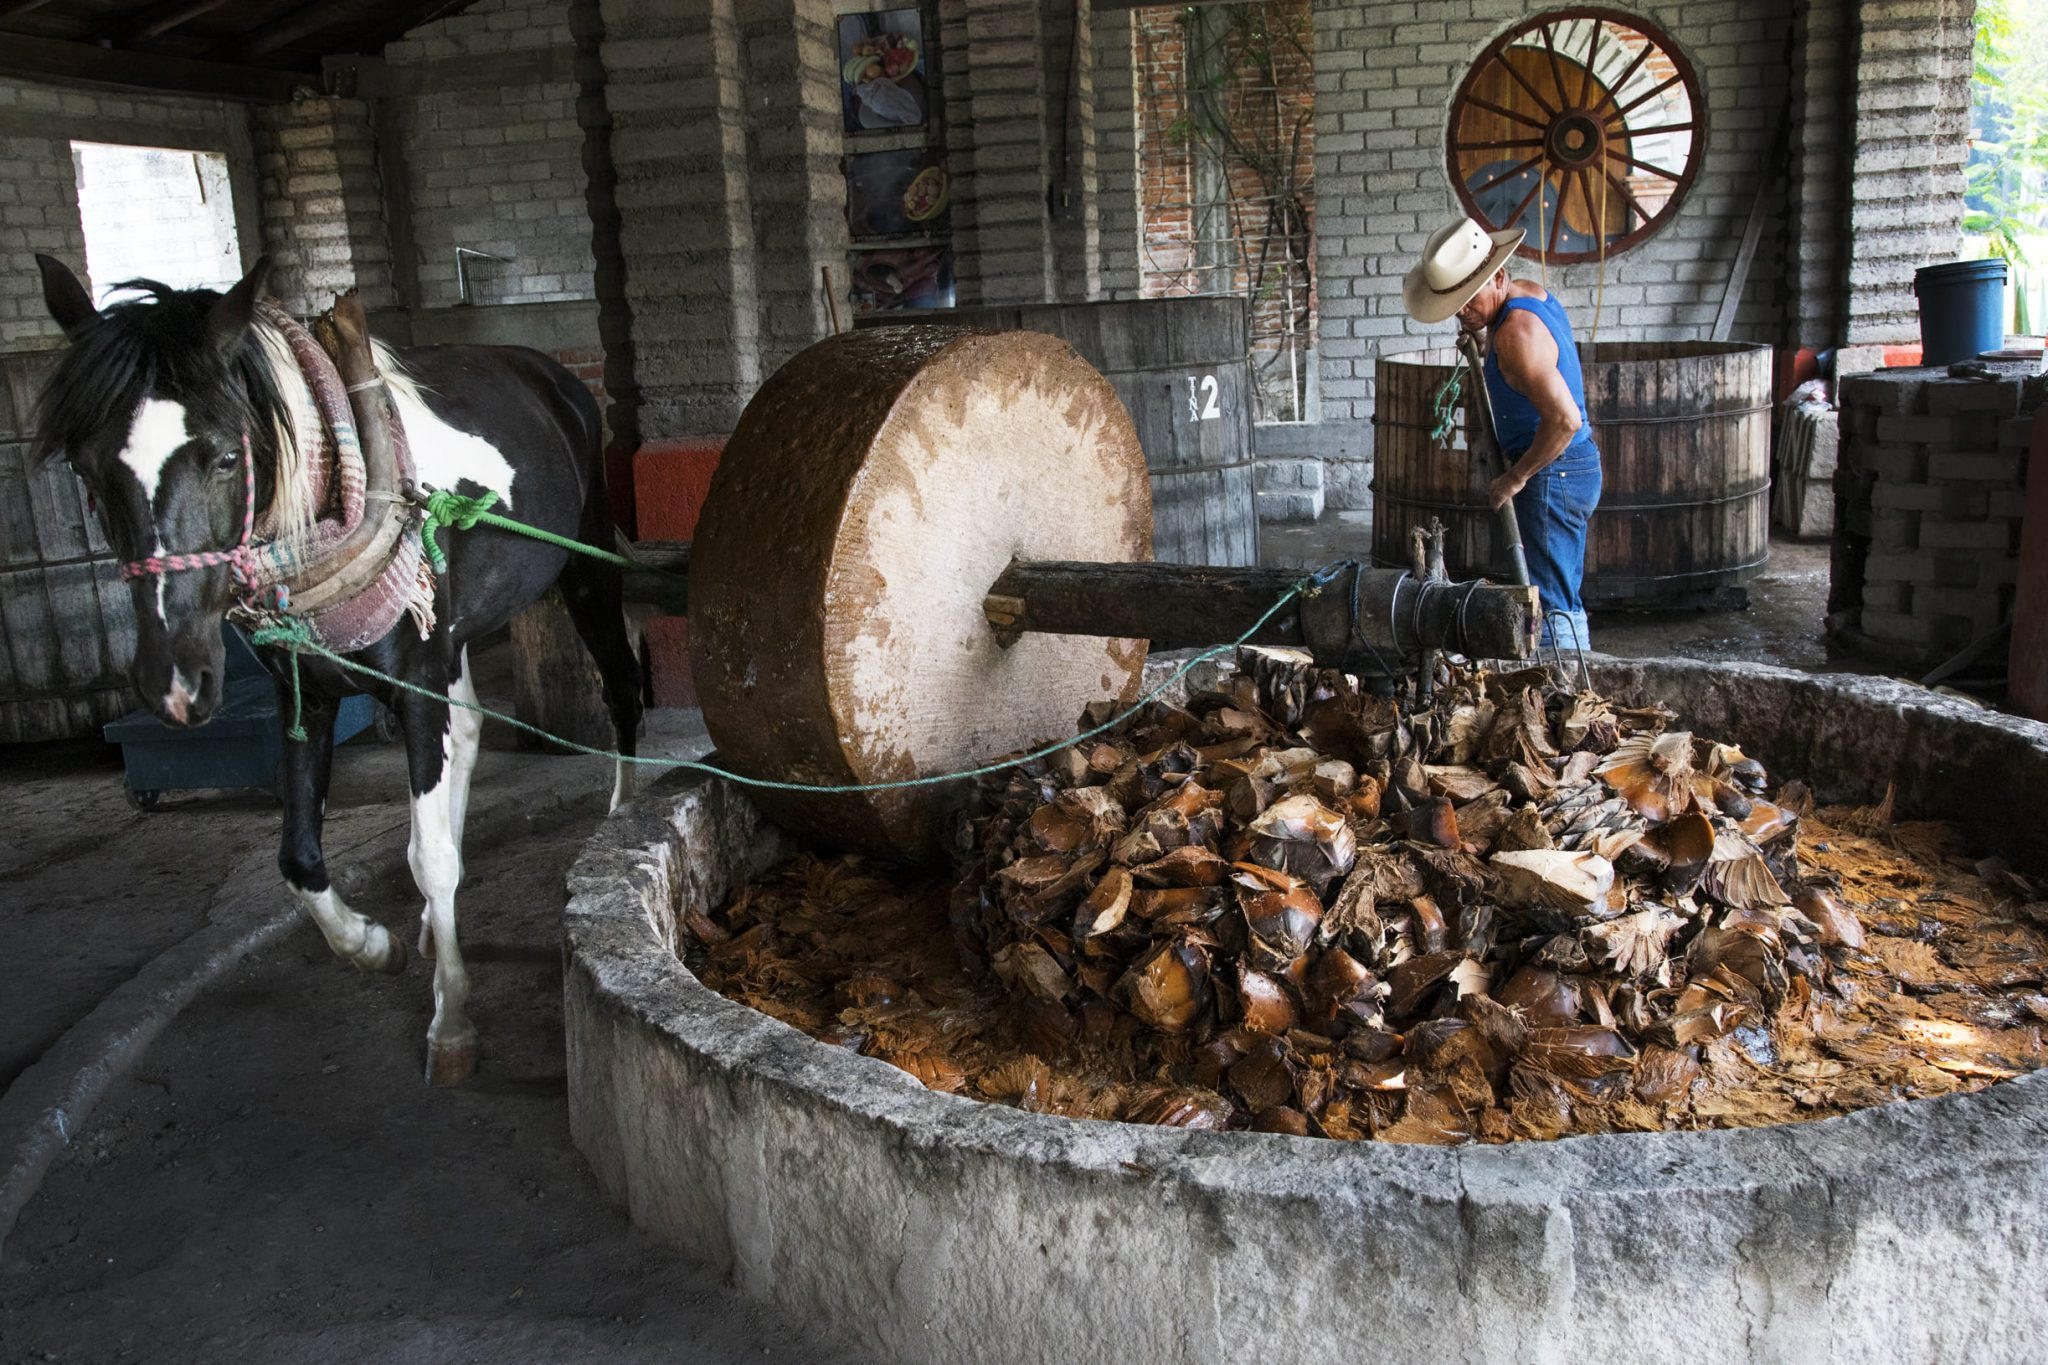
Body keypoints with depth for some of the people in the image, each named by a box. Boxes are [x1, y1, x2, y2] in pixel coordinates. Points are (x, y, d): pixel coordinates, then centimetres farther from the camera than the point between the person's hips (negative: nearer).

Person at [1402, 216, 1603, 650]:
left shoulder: (1516, 330, -24)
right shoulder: (1531, 292, 7)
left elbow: (1565, 419, -30)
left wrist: (1516, 477, -20)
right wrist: (1482, 338, 14)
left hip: (1552, 474, -10)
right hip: (1576, 468, 10)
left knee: (1549, 605, -7)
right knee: (1562, 600, 17)